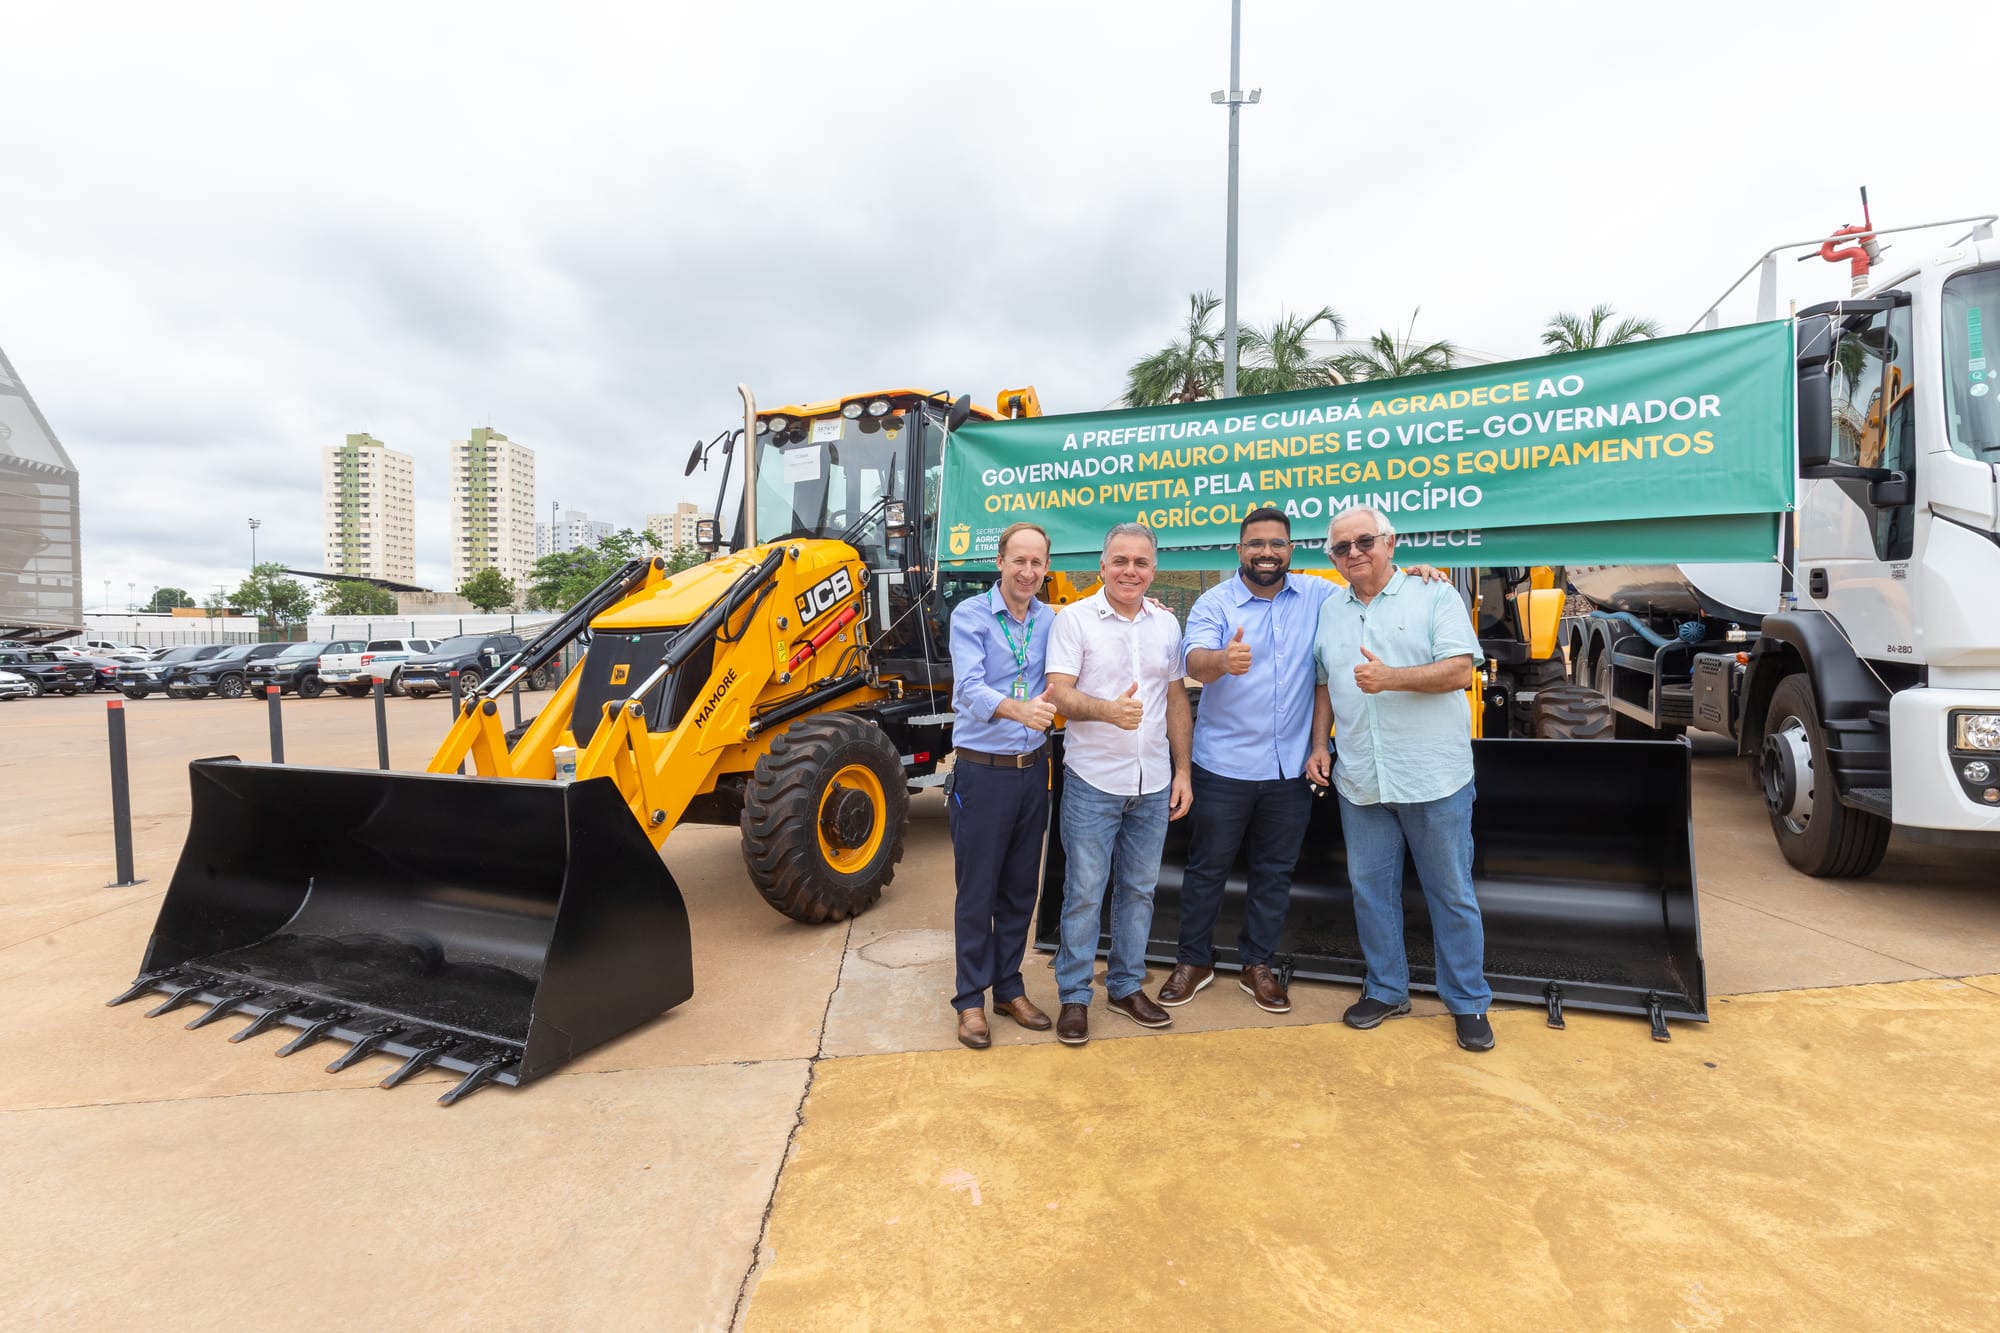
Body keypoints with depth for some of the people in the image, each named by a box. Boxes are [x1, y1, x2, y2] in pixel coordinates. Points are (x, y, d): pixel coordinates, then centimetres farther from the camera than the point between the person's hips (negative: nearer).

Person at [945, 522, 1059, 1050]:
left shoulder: (1051, 620, 6)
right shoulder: (970, 615, -10)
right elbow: (969, 687, -23)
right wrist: (1018, 709, -41)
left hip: (1033, 769, 5)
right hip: (983, 772, -4)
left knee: (1021, 888, 14)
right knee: (977, 891, 5)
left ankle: (1009, 988, 30)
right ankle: (971, 999, 20)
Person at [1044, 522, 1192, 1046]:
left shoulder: (1166, 624, 9)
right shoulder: (1075, 619, -5)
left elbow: (1177, 700, 13)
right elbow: (1060, 693, -14)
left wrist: (1182, 770, 9)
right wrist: (1109, 710, -32)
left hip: (1153, 785, 5)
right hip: (1093, 782, -4)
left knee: (1139, 889, 14)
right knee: (1084, 892, 2)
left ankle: (1127, 986, 30)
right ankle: (1074, 996, 17)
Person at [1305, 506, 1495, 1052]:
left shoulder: (1434, 597, -4)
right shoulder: (1328, 611, 10)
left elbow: (1460, 670, -13)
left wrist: (1391, 678, -25)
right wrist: (1319, 744, 8)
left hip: (1434, 778, -4)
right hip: (1359, 781, 5)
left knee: (1452, 894, 7)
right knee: (1370, 889, 13)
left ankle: (1468, 1003, 23)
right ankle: (1387, 990, 30)